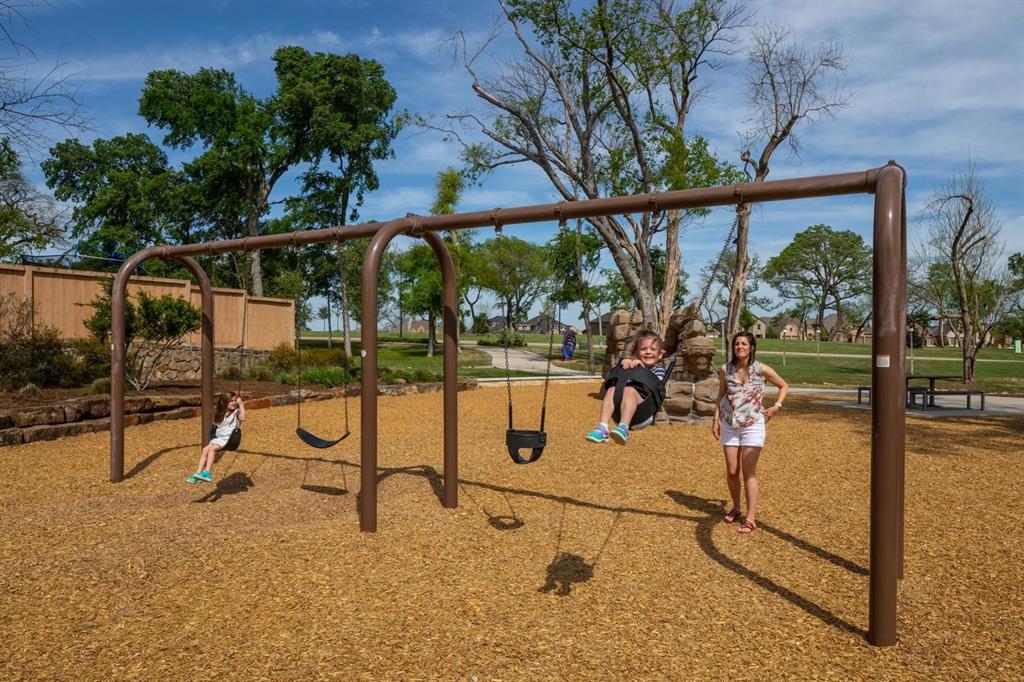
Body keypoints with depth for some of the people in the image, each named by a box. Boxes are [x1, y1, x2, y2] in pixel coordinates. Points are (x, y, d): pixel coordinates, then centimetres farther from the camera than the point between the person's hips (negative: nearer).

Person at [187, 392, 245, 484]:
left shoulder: (236, 412, -1)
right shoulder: (220, 414, 18)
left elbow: (243, 418, -23)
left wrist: (241, 404, -21)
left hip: (229, 438, -6)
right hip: (218, 438, 6)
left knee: (212, 448, -26)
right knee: (205, 449, -15)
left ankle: (208, 473, -28)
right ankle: (198, 473, -16)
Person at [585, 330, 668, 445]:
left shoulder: (659, 370, 19)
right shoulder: (634, 364, 29)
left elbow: (651, 387, -4)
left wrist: (642, 368, -11)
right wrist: (625, 362, -4)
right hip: (621, 409, 4)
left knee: (629, 390, -31)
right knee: (612, 389, -24)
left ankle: (623, 428, -50)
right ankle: (602, 428, -39)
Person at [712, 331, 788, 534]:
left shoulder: (762, 370, -6)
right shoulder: (725, 369, 1)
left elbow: (784, 386, 10)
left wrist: (776, 406, -2)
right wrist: (716, 419, 5)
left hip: (753, 425, -3)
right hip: (729, 425, 3)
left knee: (749, 472, -6)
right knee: (731, 472, 6)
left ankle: (751, 518, -1)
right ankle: (736, 508, 28)